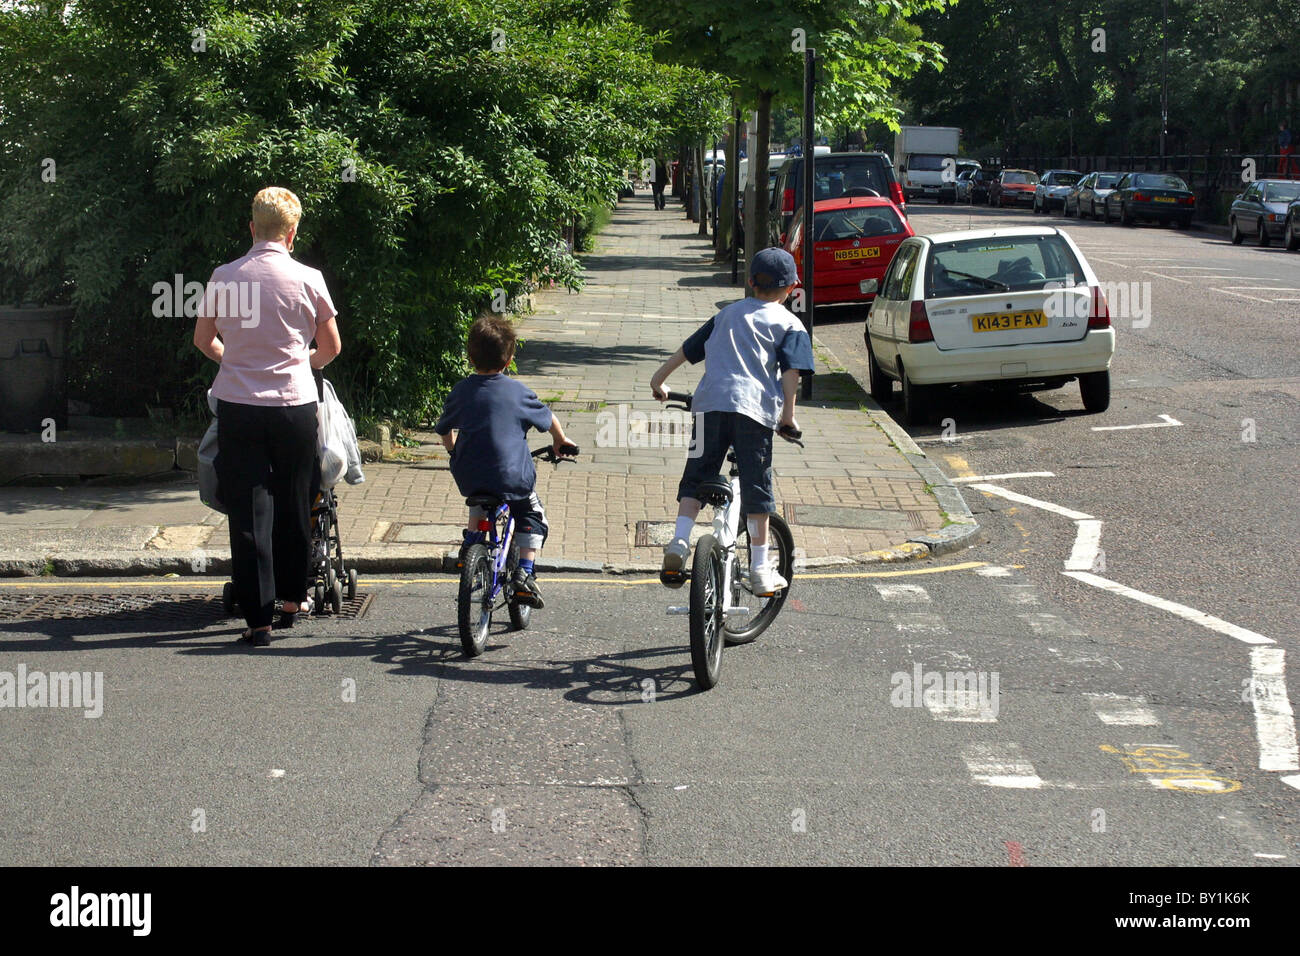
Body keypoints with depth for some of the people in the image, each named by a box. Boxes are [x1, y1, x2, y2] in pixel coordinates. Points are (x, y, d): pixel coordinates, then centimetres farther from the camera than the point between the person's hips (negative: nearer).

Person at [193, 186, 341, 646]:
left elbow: (203, 340, 11)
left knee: (247, 511, 2)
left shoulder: (224, 277, -1)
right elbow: (331, 347, 6)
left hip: (236, 405, 0)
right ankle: (292, 597, 30)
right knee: (293, 504, 16)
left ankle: (258, 617, 0)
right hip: (294, 403, 0)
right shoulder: (307, 279, -4)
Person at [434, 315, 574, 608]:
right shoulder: (518, 392, -1)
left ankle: (471, 541, 30)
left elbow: (444, 431, 16)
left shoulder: (461, 391, 4)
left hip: (468, 475, 3)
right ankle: (524, 573, 7)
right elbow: (548, 419, 14)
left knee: (479, 496, 38)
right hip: (513, 477, -3)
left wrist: (456, 454, 36)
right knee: (532, 518, 20)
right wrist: (561, 440, 34)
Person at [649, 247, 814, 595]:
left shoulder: (728, 313, 25)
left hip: (710, 402, 3)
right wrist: (789, 413, -1)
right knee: (756, 487, 3)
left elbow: (687, 349, 27)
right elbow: (791, 370, -2)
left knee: (696, 477, 11)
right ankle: (761, 570, 7)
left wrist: (659, 379, 36)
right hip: (755, 407, -3)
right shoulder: (789, 324, 12)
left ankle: (679, 543, -8)